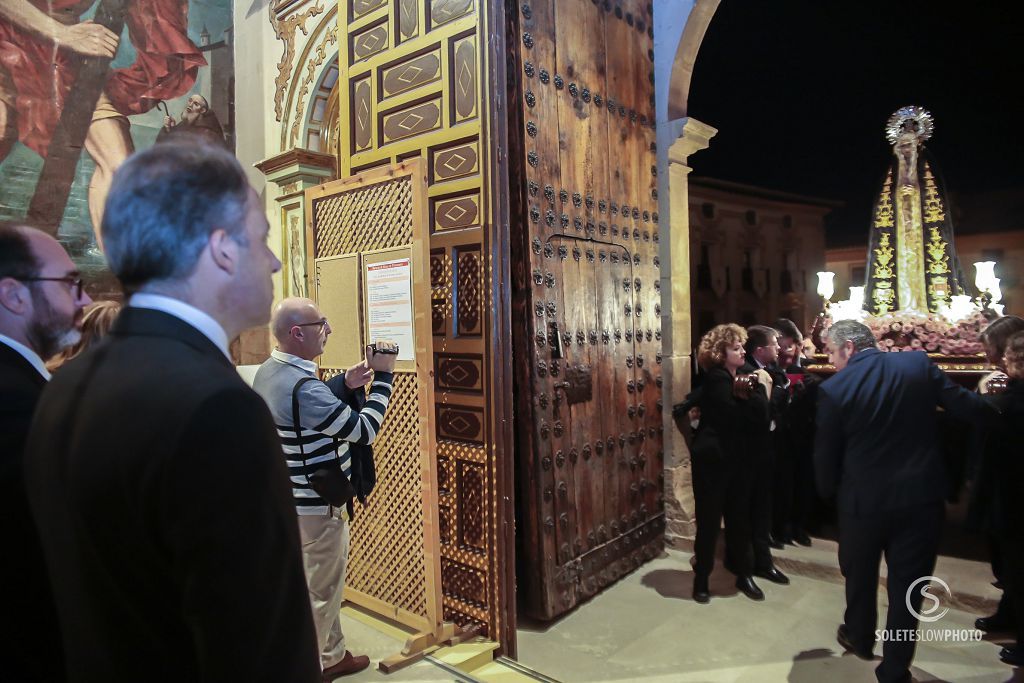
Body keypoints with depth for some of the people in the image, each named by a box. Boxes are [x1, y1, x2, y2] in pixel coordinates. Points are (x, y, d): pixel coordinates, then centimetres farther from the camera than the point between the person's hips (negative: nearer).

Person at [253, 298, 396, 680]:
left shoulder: (269, 372, 2)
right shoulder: (301, 386, -30)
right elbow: (365, 431, -27)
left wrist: (346, 385, 4)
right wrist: (383, 376, -20)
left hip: (294, 500, 10)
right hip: (317, 505, -10)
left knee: (319, 585, 23)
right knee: (319, 591, 9)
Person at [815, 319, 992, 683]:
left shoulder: (833, 388, -14)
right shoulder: (919, 363, -7)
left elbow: (825, 453, -7)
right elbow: (968, 407, -4)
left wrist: (828, 491, 11)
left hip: (864, 499, -1)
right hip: (921, 495, 2)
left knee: (860, 573, 23)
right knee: (907, 583, 13)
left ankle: (859, 637, 45)